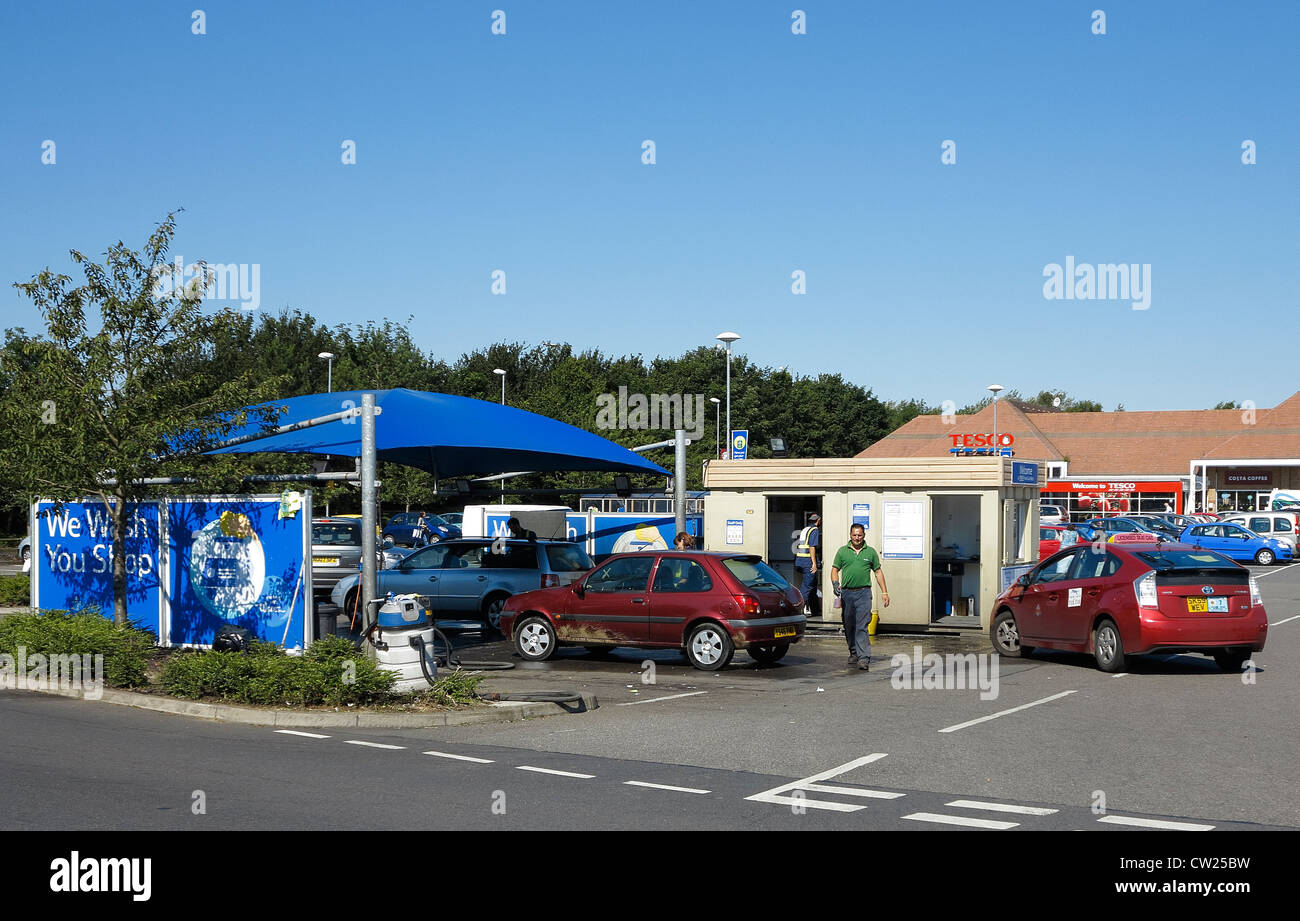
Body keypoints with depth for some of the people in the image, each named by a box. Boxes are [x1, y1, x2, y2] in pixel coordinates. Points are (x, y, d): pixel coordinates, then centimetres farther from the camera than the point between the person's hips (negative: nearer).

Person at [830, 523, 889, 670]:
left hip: (863, 593, -2)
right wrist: (835, 583, -9)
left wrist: (884, 592, 8)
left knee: (862, 627, -12)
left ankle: (864, 658, -17)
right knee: (849, 626, 9)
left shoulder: (871, 552, 8)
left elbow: (878, 572, 13)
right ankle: (853, 653, 25)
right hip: (846, 593, 2)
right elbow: (835, 570, 10)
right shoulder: (842, 551, 8)